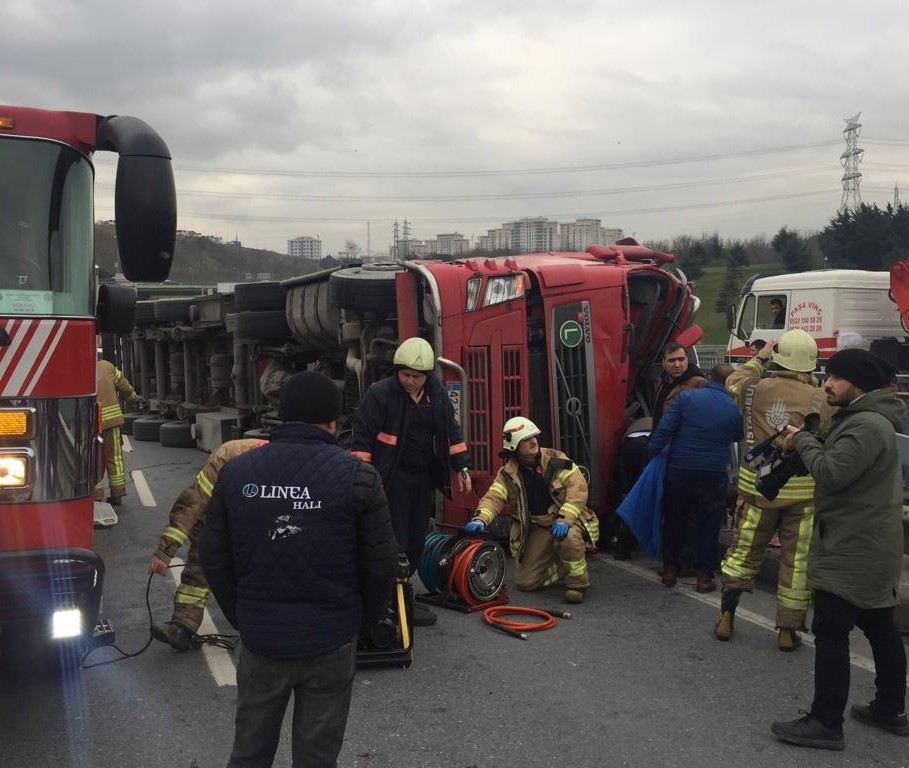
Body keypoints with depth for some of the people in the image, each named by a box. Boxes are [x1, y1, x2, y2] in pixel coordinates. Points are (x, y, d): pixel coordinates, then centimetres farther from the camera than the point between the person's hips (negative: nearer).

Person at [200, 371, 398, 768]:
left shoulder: (235, 472, -4)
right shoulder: (357, 476, -12)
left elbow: (214, 557, 2)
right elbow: (381, 563, -8)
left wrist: (240, 616, 15)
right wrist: (365, 619, 9)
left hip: (260, 638, 3)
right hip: (330, 641, -2)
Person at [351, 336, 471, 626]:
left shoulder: (437, 395, 6)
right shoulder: (380, 393, -11)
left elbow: (451, 431, 15)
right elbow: (362, 436, -11)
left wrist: (461, 468, 12)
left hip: (424, 478, 6)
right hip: (392, 480, -6)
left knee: (417, 540, 11)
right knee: (396, 541, -6)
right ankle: (402, 602, 3)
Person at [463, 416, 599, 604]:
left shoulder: (555, 460, -10)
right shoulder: (509, 474, -4)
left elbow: (578, 485, -18)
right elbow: (494, 497, -17)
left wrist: (565, 518, -30)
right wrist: (480, 519, -38)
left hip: (565, 520, -3)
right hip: (535, 528, 3)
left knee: (568, 537, -39)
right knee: (524, 583, -3)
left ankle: (577, 583, -12)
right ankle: (561, 568, 25)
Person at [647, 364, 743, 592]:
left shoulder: (687, 397, -6)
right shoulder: (734, 407, -1)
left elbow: (664, 429, -10)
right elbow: (738, 437, 15)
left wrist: (652, 453, -2)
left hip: (680, 470, 0)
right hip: (714, 474, 0)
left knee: (674, 519, 13)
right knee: (708, 524, 9)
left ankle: (670, 569, 20)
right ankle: (704, 575, 10)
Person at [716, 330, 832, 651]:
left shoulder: (755, 389, -5)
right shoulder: (817, 398, -9)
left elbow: (734, 381, 17)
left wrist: (760, 359, 29)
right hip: (802, 491, -1)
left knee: (743, 550, 16)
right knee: (797, 560, 10)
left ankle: (726, 617, 18)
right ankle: (788, 631, 16)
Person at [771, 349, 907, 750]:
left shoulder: (867, 425, -20)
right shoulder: (864, 419, 16)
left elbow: (832, 472, -27)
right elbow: (838, 466, 18)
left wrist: (802, 439, -13)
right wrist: (805, 442, 3)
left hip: (853, 552, -11)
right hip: (870, 549, 11)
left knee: (830, 633, -7)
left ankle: (826, 724, -1)